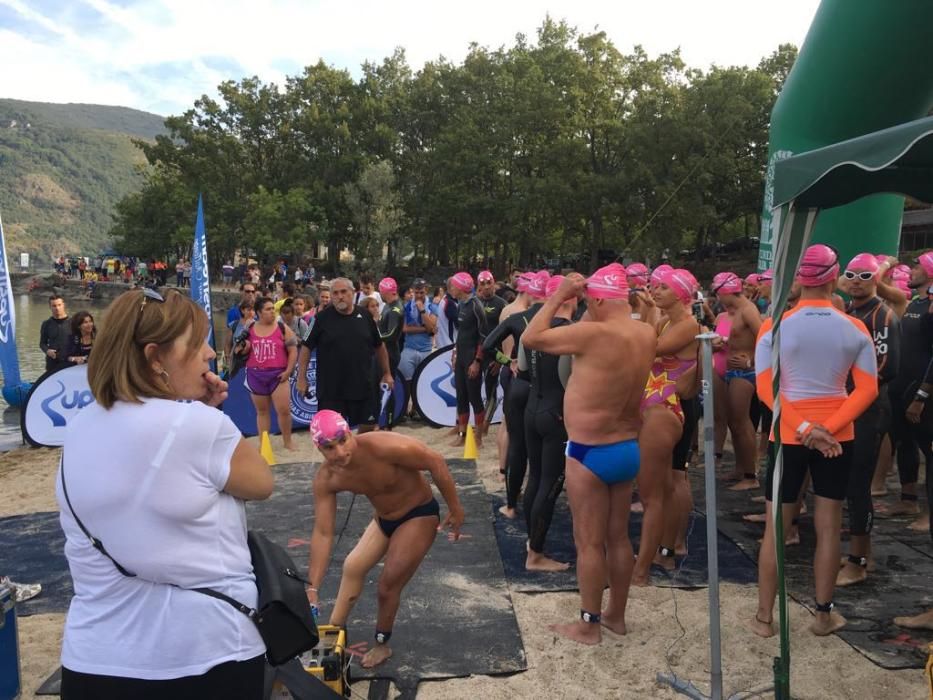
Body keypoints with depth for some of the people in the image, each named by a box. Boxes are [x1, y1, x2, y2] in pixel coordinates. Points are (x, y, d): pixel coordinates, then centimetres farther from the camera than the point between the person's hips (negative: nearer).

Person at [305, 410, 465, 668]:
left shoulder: (384, 447, -38)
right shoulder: (326, 479, -19)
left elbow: (435, 463, -27)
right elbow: (323, 533, -16)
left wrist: (455, 508, -20)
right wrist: (312, 586, -20)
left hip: (419, 516, -6)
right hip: (383, 519, 6)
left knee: (388, 586, 0)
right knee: (353, 567, 13)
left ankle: (382, 645, 25)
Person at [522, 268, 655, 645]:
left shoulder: (595, 333, -23)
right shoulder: (646, 334, 0)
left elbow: (531, 338, -16)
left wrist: (558, 297, -9)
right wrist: (584, 298, 13)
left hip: (591, 453, -7)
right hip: (628, 449, 8)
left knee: (589, 542, 5)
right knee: (619, 537, 18)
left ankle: (588, 625, 18)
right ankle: (616, 615, 32)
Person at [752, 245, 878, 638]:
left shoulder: (775, 326, -8)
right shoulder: (855, 329, -2)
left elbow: (766, 389, -14)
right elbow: (867, 390, -7)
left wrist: (803, 428, -14)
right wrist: (826, 428, -13)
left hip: (788, 436, -1)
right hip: (837, 436, 2)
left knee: (775, 529, 8)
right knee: (828, 529, 12)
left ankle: (764, 617, 17)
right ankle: (824, 615, 23)